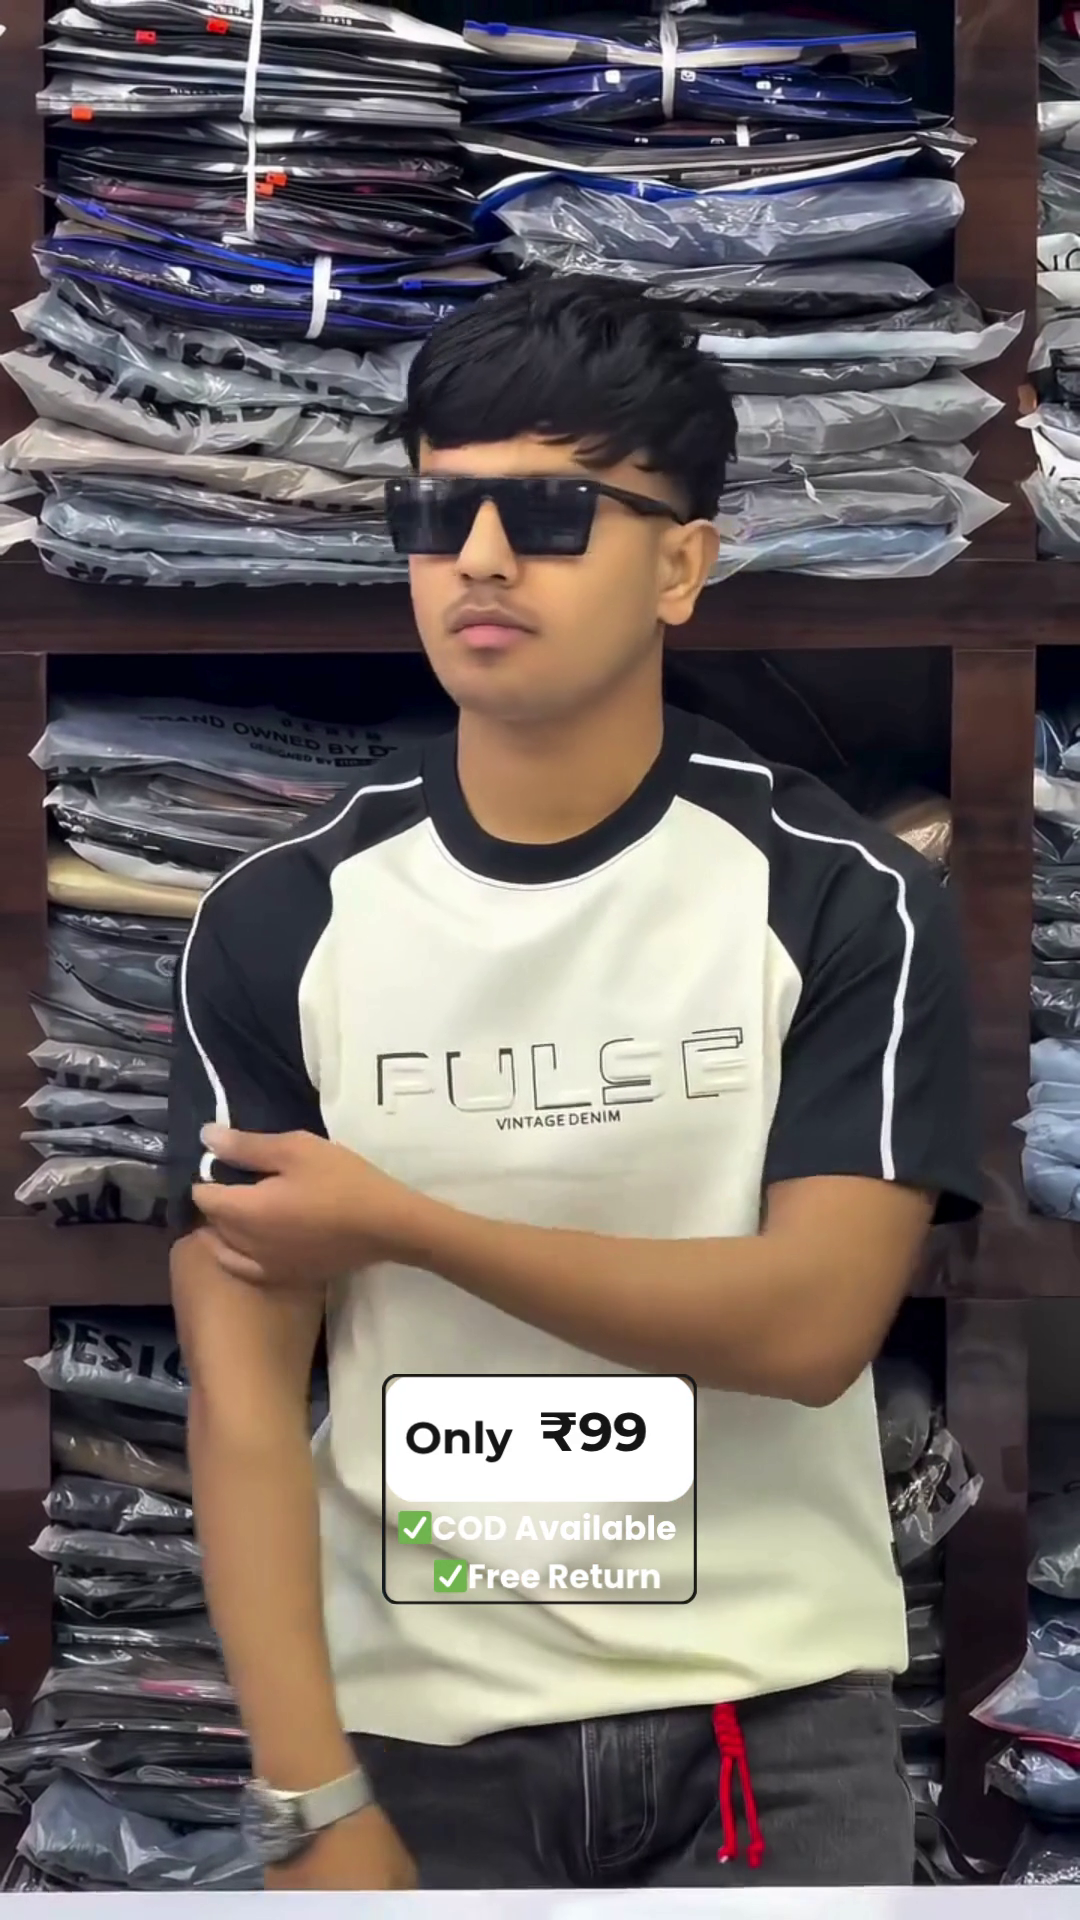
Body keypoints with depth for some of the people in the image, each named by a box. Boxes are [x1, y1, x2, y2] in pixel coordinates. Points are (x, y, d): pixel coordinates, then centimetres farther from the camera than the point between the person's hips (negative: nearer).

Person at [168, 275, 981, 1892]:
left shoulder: (847, 901, -7)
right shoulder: (280, 922, -4)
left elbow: (813, 1319, -16)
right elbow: (244, 1393, -7)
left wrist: (401, 1224, -16)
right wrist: (313, 1806, -13)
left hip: (776, 1727, 0)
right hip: (425, 1736, 1)